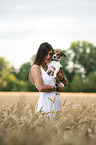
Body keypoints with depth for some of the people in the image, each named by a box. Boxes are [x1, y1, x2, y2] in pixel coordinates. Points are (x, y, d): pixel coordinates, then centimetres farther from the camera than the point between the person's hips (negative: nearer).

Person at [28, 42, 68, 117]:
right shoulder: (36, 68, -4)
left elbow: (66, 83, 21)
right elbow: (41, 88, -17)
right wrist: (56, 88, -5)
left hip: (57, 102, 7)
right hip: (46, 103, -7)